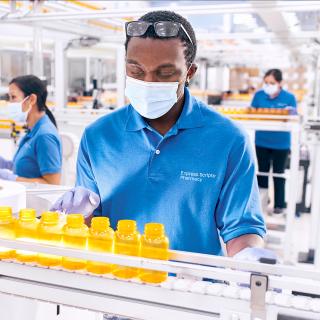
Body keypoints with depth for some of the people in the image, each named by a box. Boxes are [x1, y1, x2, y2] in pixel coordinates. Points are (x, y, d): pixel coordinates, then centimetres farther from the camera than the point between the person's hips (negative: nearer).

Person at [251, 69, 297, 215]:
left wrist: (289, 114, -26)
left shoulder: (289, 97, -7)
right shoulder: (259, 95, -1)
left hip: (281, 143, -2)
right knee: (262, 171, 14)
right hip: (261, 141, 2)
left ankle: (279, 204, 22)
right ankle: (262, 201, 30)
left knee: (278, 173, 10)